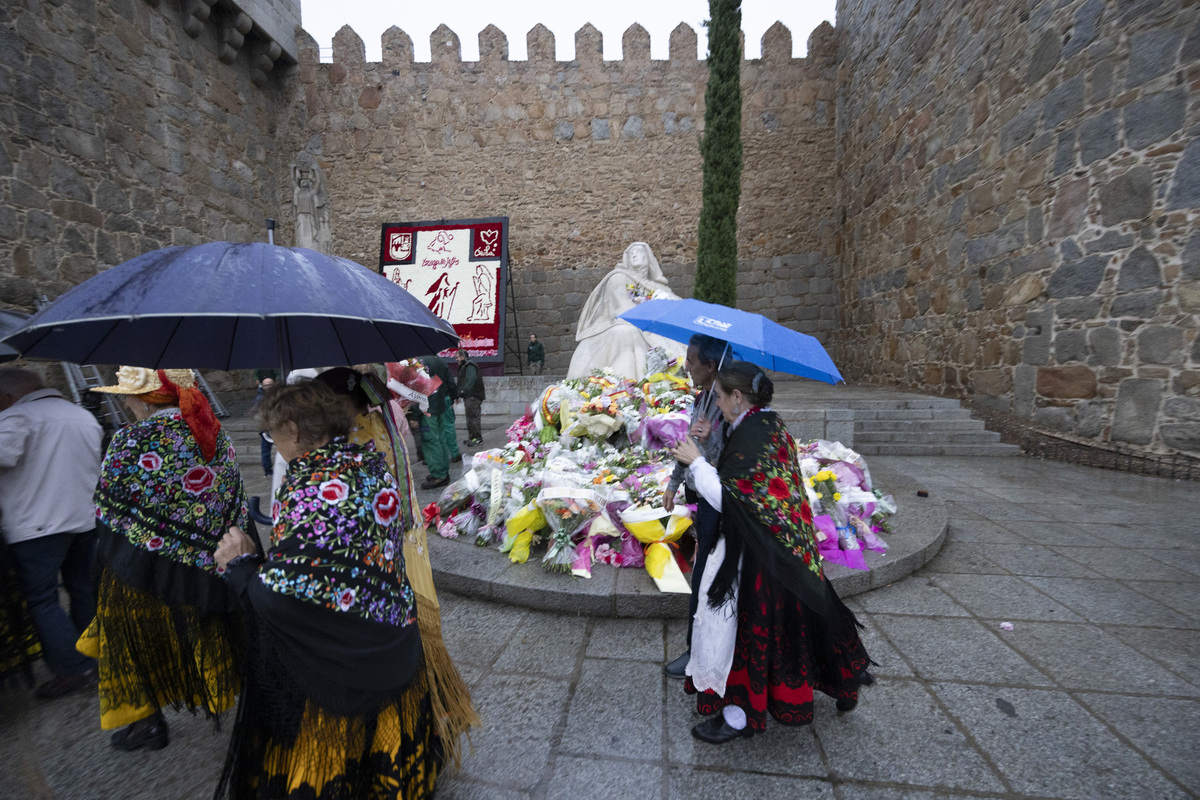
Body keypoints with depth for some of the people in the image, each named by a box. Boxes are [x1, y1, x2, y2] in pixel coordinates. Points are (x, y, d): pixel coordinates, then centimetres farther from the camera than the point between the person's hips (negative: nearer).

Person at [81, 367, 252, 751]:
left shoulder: (131, 442, -19)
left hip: (143, 568, -4)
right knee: (204, 634, 22)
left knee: (138, 643, 18)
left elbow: (107, 511, -11)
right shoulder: (216, 435, -4)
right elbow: (236, 507, 2)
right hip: (206, 565, 4)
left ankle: (148, 721, 32)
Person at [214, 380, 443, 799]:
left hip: (336, 668, -6)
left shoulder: (308, 486, -25)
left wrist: (241, 562, -7)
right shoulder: (373, 463, -3)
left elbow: (275, 599, -25)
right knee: (387, 752, 28)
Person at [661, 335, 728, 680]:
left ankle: (698, 651, 22)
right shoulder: (700, 398, 4)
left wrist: (709, 441, -43)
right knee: (708, 574, 22)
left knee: (704, 577, 4)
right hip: (701, 496, 9)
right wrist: (674, 482, 21)